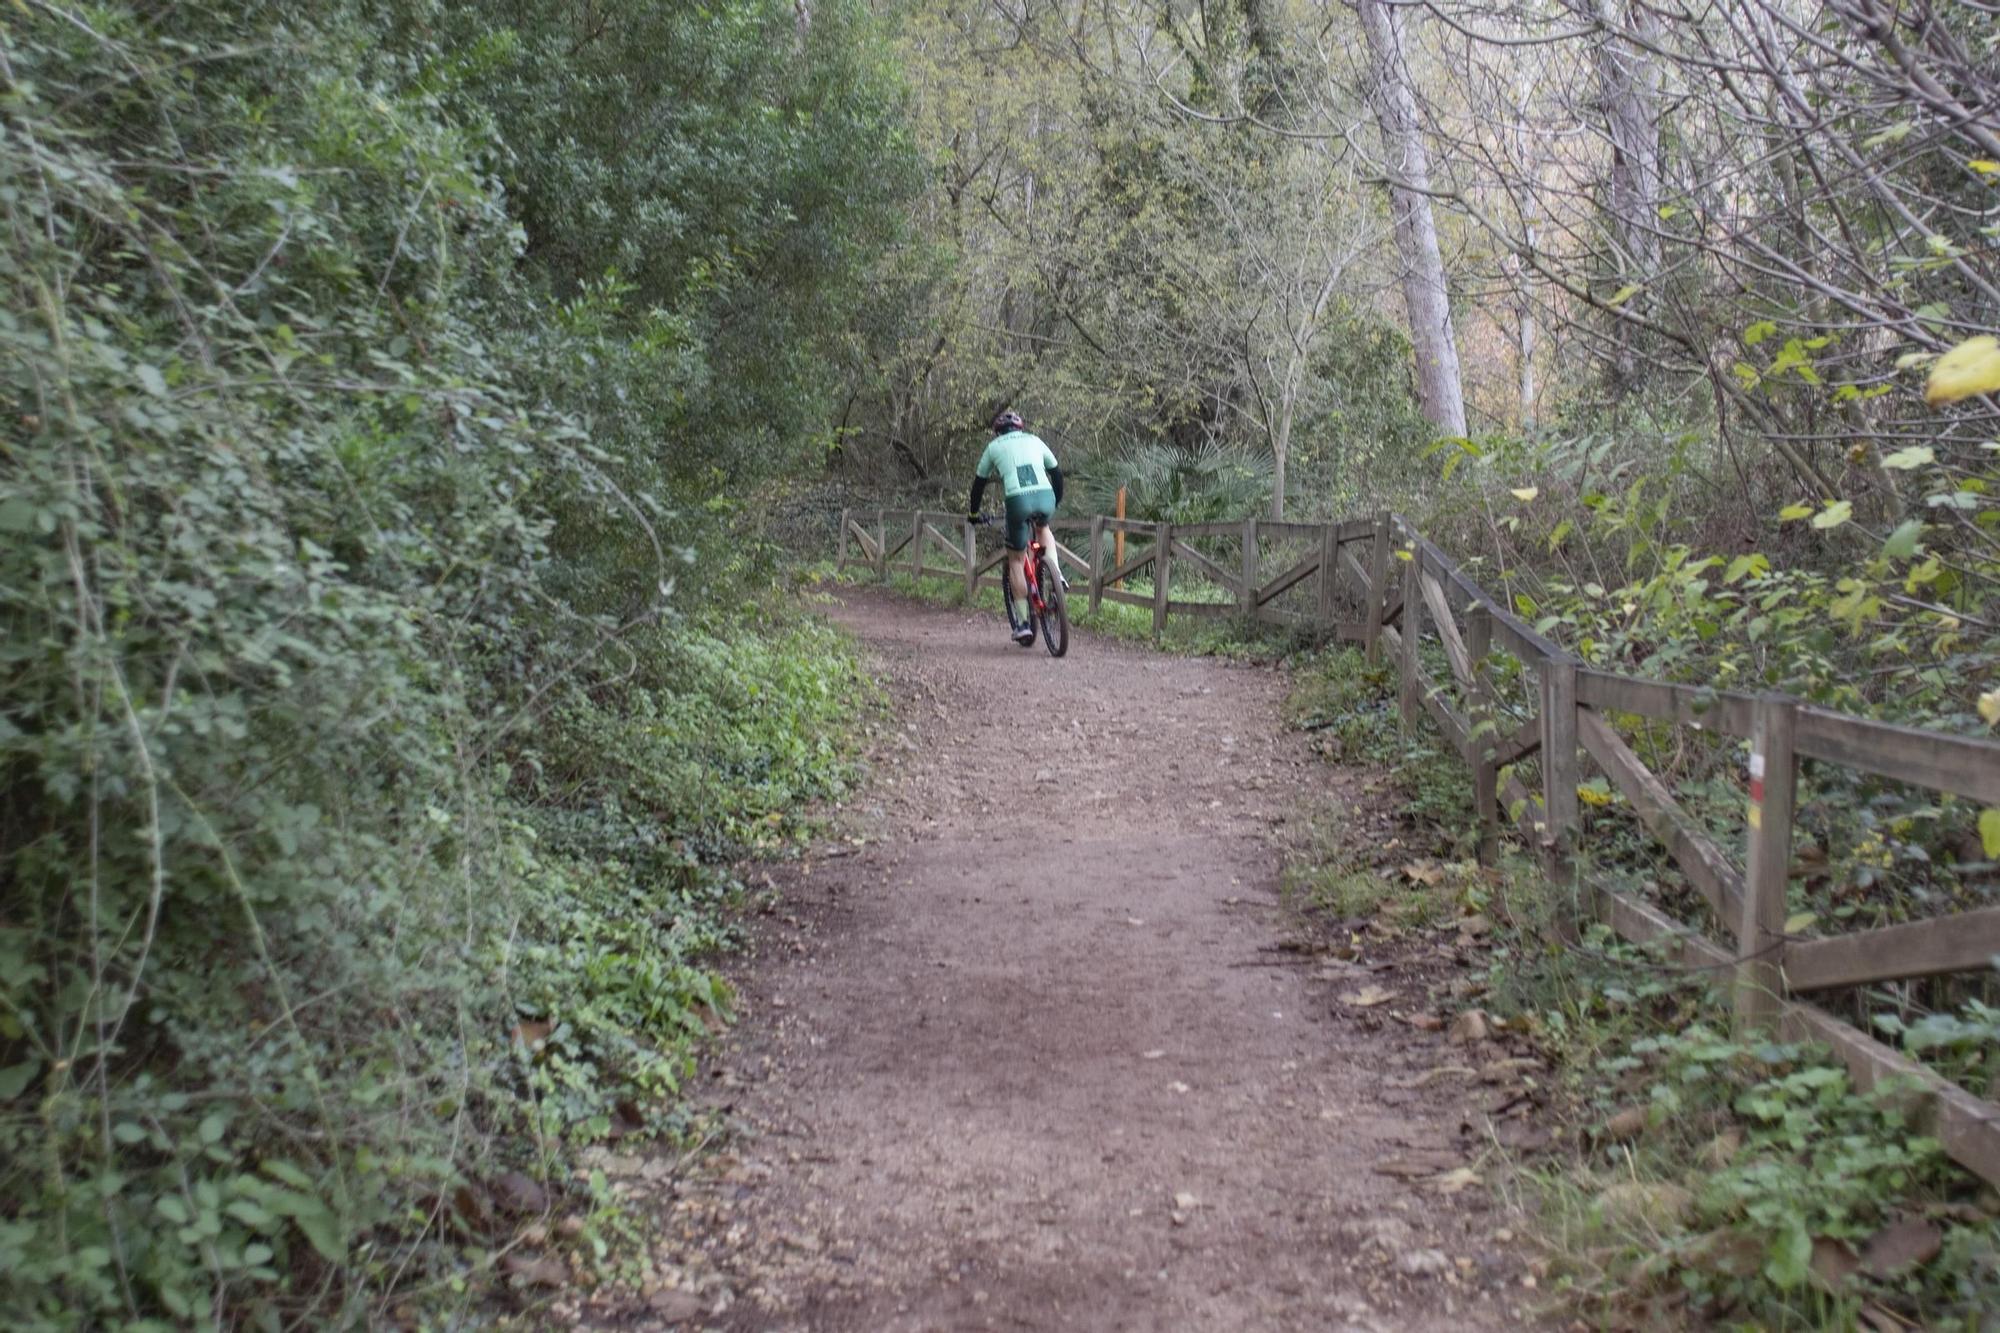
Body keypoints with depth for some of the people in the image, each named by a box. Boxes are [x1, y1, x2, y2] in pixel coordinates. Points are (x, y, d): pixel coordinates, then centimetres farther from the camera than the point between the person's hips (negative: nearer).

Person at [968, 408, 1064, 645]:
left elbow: (980, 481, 26)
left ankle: (1023, 622, 8)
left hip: (1018, 501, -2)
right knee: (1043, 529, 38)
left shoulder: (994, 446, 19)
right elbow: (1056, 472, 30)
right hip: (1045, 499, 2)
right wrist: (1057, 503, 45)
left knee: (1016, 561, 12)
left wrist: (973, 511, 40)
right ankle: (1056, 572, 15)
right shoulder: (1034, 441, 24)